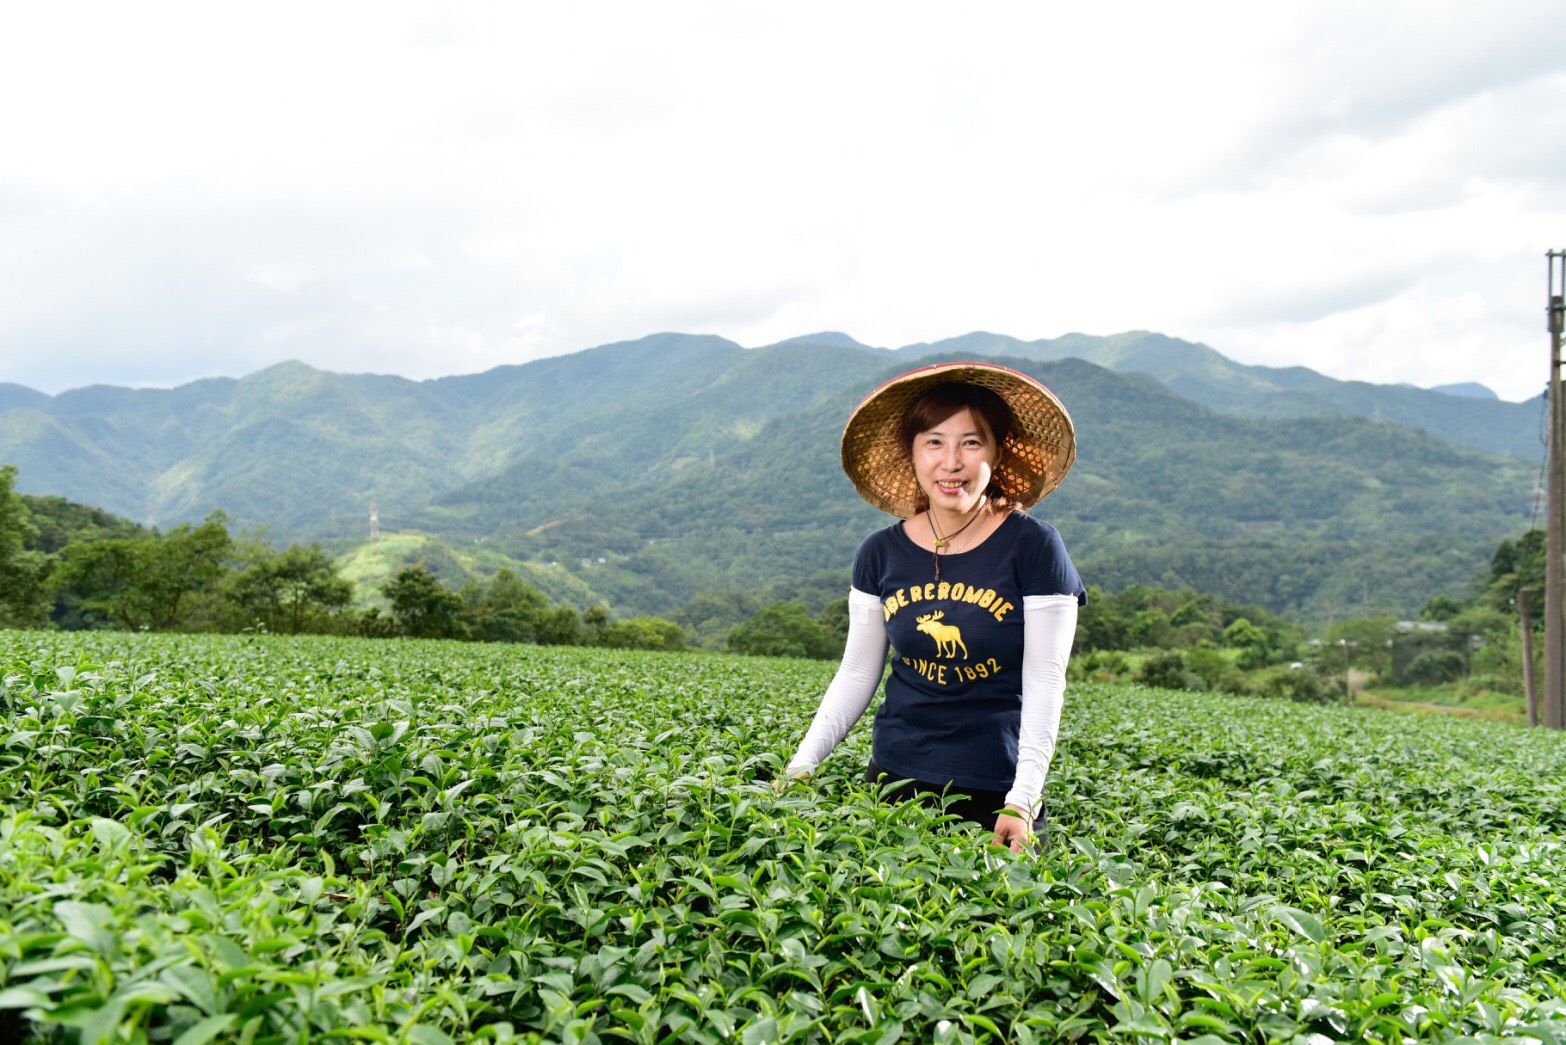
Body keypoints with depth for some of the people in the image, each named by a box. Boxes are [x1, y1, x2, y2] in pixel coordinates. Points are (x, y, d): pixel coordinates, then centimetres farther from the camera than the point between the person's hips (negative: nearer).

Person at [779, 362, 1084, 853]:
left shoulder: (1033, 547, -9)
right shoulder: (882, 554, 1)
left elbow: (1044, 684, -9)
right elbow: (856, 674, 7)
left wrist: (1022, 801, -15)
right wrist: (802, 765, -1)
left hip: (995, 794, -3)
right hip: (894, 778, 3)